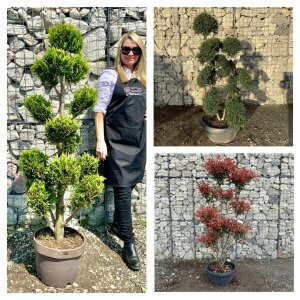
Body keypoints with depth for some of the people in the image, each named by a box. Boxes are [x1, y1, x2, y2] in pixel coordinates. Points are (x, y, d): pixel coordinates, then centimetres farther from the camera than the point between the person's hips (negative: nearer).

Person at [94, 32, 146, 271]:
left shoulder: (142, 79, 13)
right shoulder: (110, 76, -5)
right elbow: (100, 109, -9)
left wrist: (148, 112, 4)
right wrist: (100, 140, -17)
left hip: (138, 139, 6)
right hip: (117, 140, -6)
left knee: (129, 185, 12)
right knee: (122, 188, -7)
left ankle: (117, 225, 31)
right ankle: (129, 243, -3)